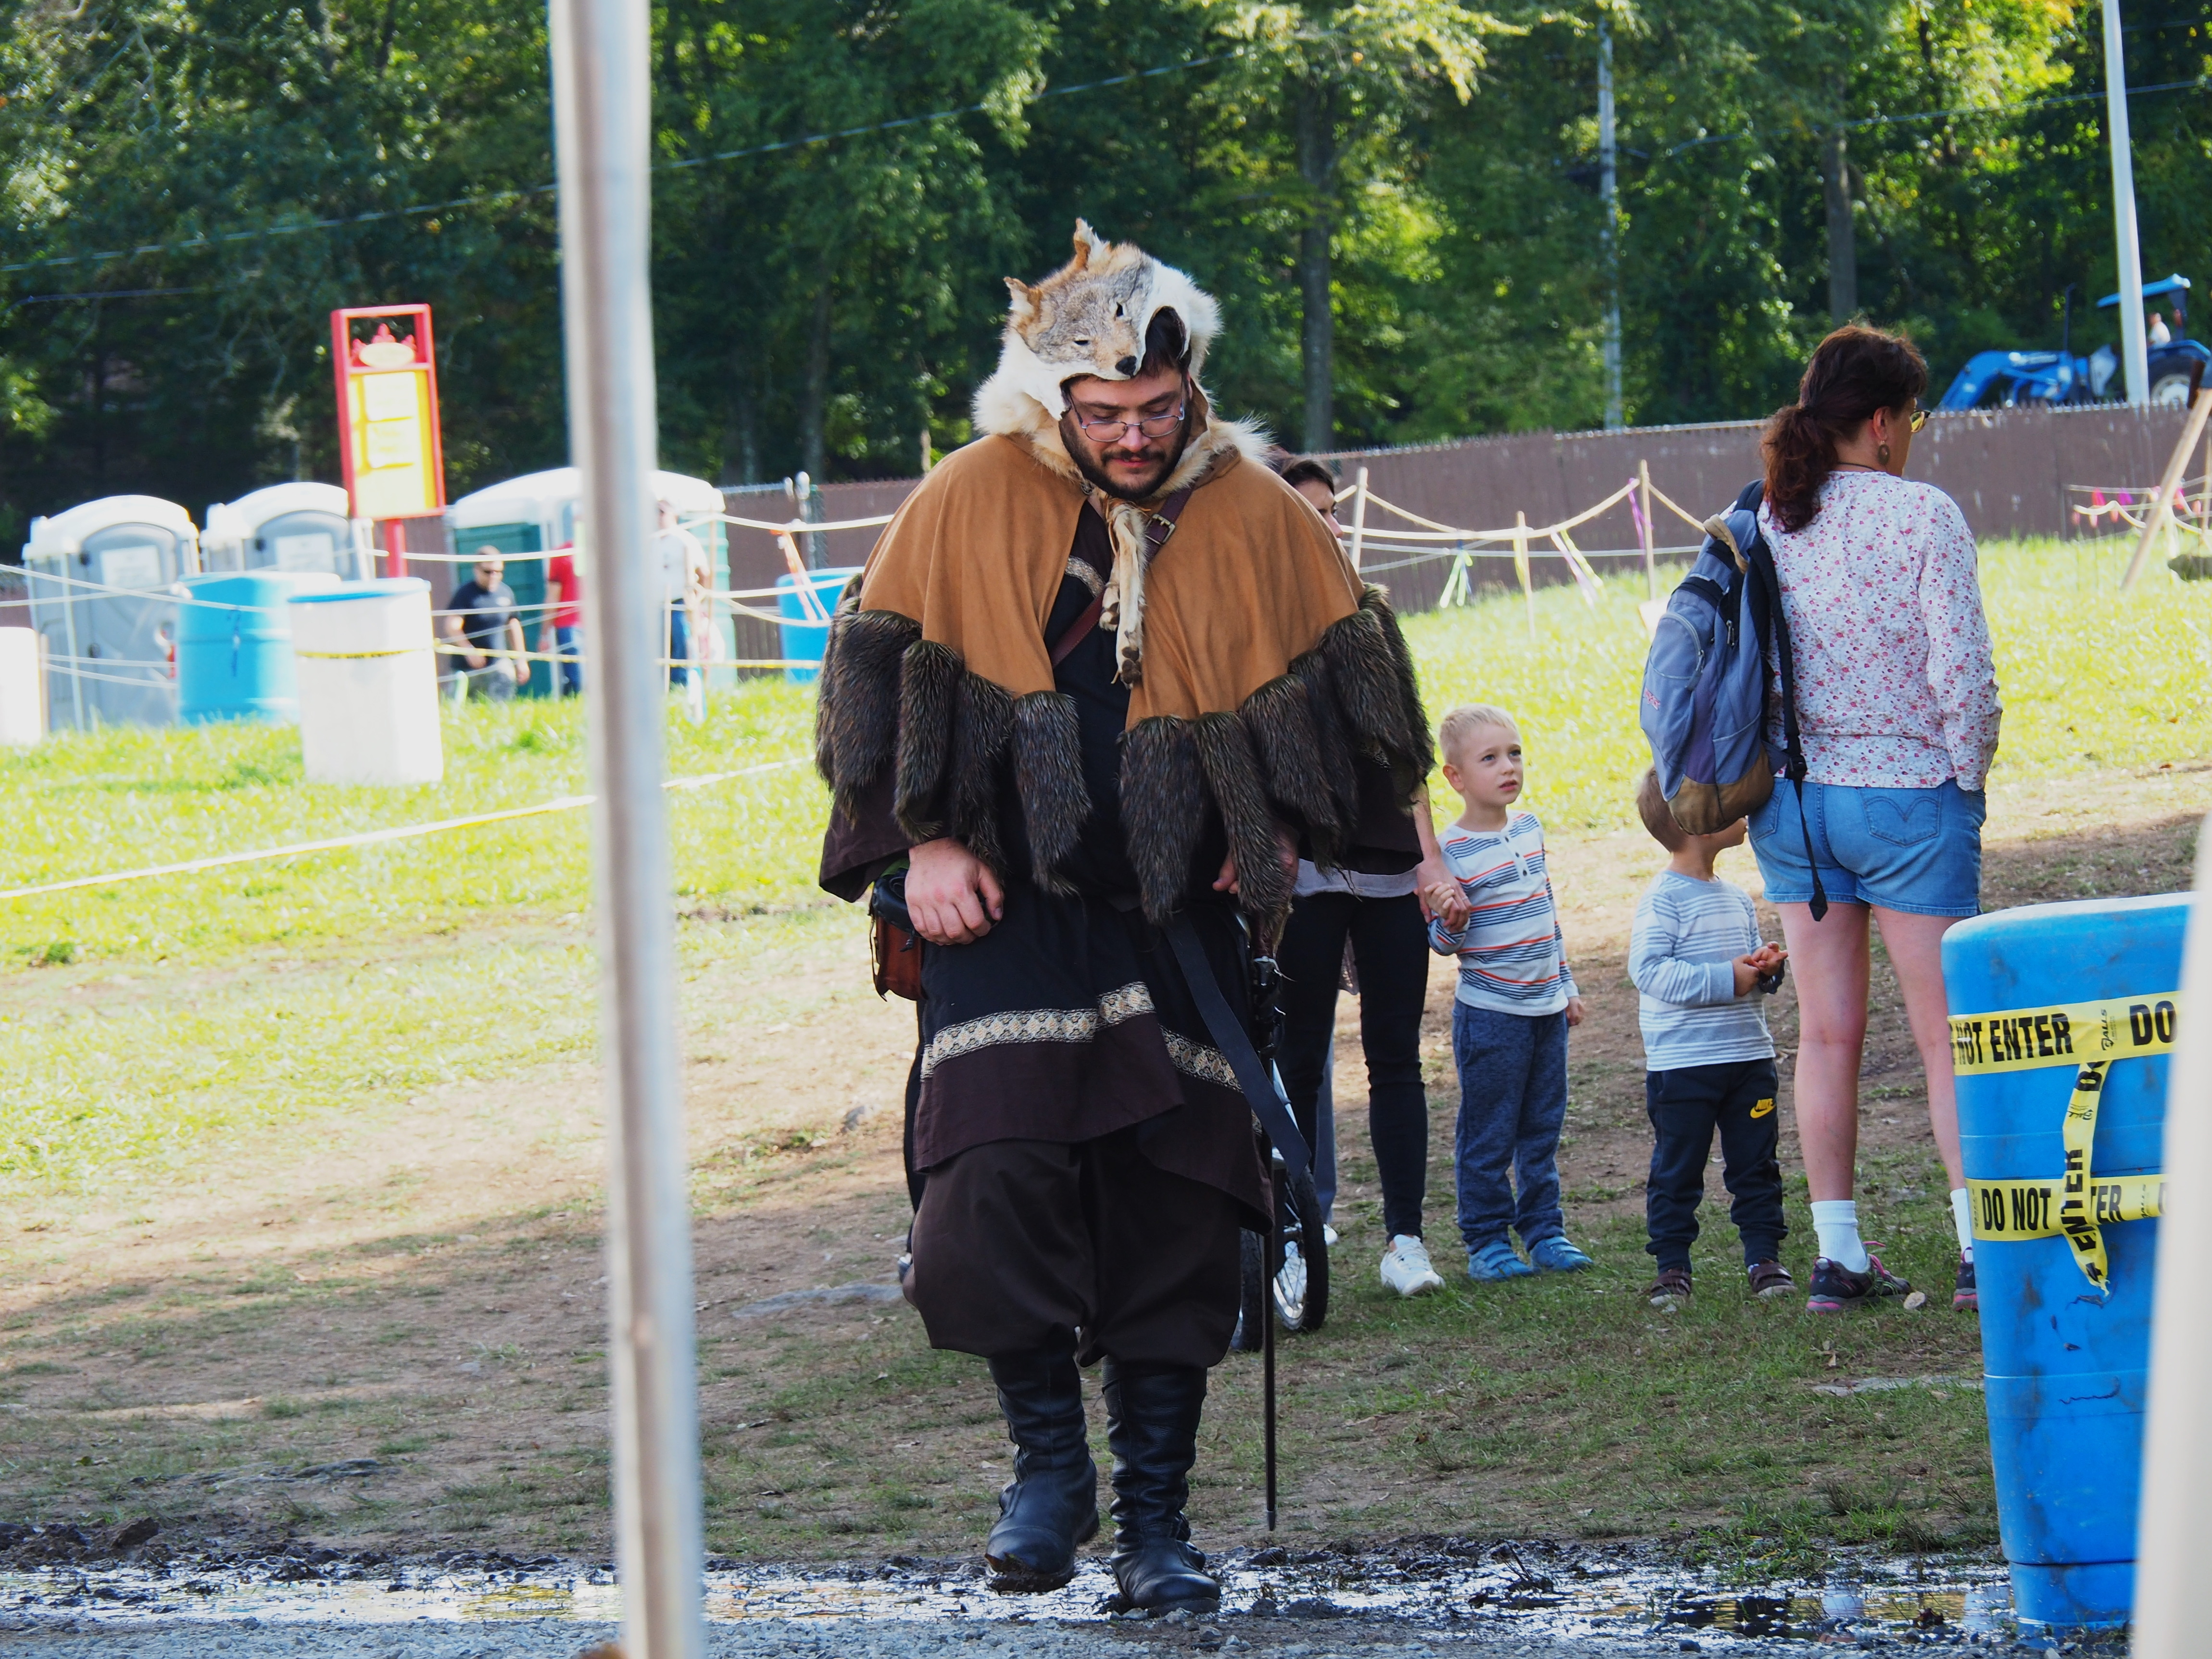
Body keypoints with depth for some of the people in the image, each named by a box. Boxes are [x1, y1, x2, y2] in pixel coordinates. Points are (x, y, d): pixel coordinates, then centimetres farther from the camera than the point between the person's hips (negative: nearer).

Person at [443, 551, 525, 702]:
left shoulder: (506, 592, 9)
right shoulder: (465, 593, -6)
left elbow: (514, 627, 19)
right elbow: (452, 627, -15)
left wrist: (521, 660, 19)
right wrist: (469, 650, -27)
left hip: (499, 663, 4)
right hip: (470, 667, -4)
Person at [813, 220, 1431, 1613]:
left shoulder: (1251, 511, 5)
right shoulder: (975, 502, -1)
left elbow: (1340, 670, 16)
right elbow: (885, 669, 3)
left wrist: (1281, 828, 6)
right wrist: (925, 842, -5)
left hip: (1180, 922, 2)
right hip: (1011, 906, -2)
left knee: (1176, 1219, 0)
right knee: (1000, 1174, -18)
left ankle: (1155, 1515, 9)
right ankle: (1049, 1459, 0)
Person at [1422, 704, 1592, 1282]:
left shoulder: (1529, 828, 7)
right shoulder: (1454, 851, -13)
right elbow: (1445, 943, -10)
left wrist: (1566, 984, 20)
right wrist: (1447, 919, -33)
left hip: (1546, 1008, 6)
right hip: (1490, 1013, -6)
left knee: (1543, 1128, 12)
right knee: (1488, 1136, 0)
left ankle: (1544, 1232, 20)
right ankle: (1486, 1241, 8)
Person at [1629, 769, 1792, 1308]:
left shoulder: (1736, 898, 11)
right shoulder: (1663, 900, -12)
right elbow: (1650, 971, -20)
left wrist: (1766, 968, -2)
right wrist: (1727, 980, -22)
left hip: (1748, 1056, 6)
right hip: (1682, 1064, -6)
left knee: (1756, 1164, 8)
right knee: (1677, 1170, 1)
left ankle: (1764, 1255, 15)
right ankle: (1672, 1264, 9)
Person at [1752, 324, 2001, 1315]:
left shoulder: (1762, 524, 2)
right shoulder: (1923, 517, -13)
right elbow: (1964, 673, -16)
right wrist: (1968, 776, -1)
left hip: (1792, 801, 5)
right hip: (1907, 796, -5)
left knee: (1826, 1035, 9)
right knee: (1950, 1033, 3)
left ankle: (1838, 1258, 10)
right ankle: (1984, 1250, 1)